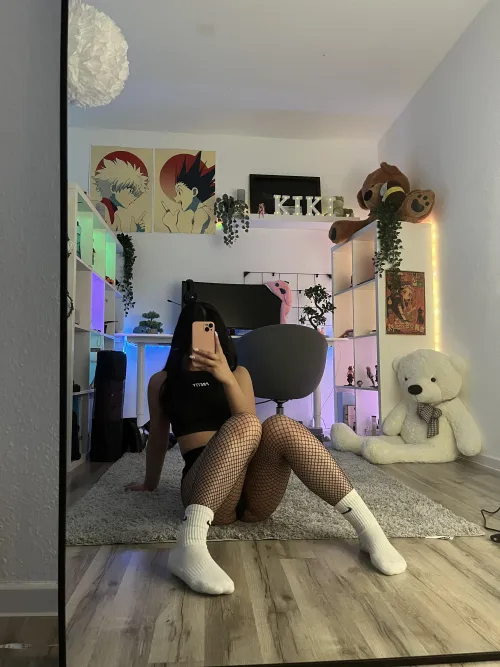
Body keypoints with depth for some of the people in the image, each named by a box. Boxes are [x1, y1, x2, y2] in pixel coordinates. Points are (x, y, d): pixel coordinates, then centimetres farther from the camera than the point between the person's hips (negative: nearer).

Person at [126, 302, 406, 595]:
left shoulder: (238, 372, 17)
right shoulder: (162, 381, 15)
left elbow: (252, 431, 0)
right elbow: (158, 438, 25)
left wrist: (227, 379, -14)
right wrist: (150, 484, 33)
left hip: (256, 495, 2)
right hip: (204, 487, -2)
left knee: (280, 425, -32)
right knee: (244, 425, -34)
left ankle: (369, 530, -33)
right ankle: (190, 547, -49)